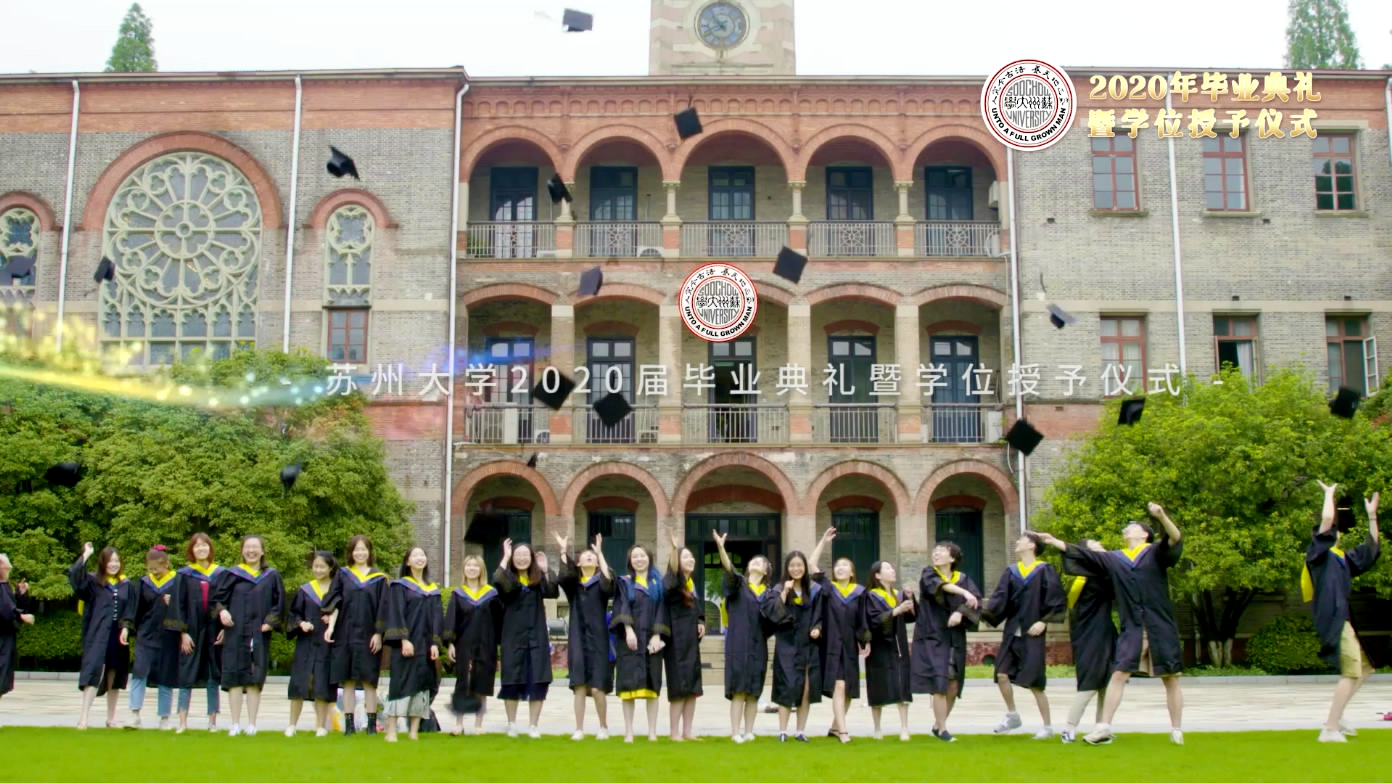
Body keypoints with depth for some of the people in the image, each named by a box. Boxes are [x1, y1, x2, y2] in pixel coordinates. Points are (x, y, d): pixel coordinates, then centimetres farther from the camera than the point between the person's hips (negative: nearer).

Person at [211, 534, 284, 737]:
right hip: (235, 633, 0)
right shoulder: (231, 574, 7)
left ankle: (251, 724, 4)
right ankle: (235, 724, 4)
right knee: (235, 677, -1)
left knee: (254, 680, 0)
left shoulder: (272, 577, 9)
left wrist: (270, 622, -5)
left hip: (259, 635, 0)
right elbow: (216, 598, 4)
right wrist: (222, 611, -15)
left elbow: (279, 603, 8)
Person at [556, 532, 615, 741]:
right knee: (579, 686, -1)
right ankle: (579, 729, 4)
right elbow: (563, 576, -12)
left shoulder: (601, 582, 5)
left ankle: (604, 727, 9)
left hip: (597, 638, -2)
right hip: (578, 638, 2)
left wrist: (600, 553, -18)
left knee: (597, 687, -6)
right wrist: (564, 550, -13)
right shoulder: (573, 583, 10)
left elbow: (609, 580, -19)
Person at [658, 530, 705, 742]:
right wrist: (674, 549, -50)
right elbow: (673, 574, -34)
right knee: (679, 687, -7)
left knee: (692, 686, 7)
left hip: (691, 641, 8)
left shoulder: (693, 584, 14)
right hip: (677, 640, -8)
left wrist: (701, 623, 3)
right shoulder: (671, 582, -10)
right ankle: (675, 732, -1)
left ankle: (688, 731, 12)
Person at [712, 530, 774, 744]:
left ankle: (748, 732, 9)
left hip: (758, 645, 3)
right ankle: (735, 733, -4)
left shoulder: (770, 594, 15)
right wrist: (721, 548, -33)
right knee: (738, 690, -7)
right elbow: (728, 569, -16)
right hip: (738, 643, -3)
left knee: (753, 691, 3)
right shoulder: (738, 584, 6)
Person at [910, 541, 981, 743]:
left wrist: (960, 612, -25)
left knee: (953, 686, 4)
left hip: (955, 639, 3)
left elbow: (975, 599, -7)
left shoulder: (963, 579, 8)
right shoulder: (929, 574, 0)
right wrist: (963, 592, -36)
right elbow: (938, 585, -23)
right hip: (932, 637, -3)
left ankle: (938, 725, 23)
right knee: (940, 684, -12)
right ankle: (942, 729, -3)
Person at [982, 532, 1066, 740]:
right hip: (1011, 632, 5)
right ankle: (1012, 715, 19)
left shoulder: (1045, 571, -4)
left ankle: (1048, 727, 10)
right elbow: (1000, 598, 1)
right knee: (1002, 675, -3)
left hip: (1032, 634, -5)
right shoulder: (1011, 572, 10)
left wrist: (1044, 621, -15)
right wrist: (985, 610, -15)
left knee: (1034, 683, -4)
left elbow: (1058, 602, -6)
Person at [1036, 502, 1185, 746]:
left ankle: (1176, 731, 12)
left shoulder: (1156, 552, 1)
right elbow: (1081, 553, 18)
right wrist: (1054, 541, 17)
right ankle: (1104, 728, 0)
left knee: (1170, 680, 3)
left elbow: (1175, 540, -18)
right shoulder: (1114, 559, 13)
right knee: (1118, 675, -2)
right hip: (1131, 629, 3)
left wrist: (1162, 517, -36)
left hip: (1161, 628, -3)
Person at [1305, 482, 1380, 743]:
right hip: (1332, 619, -10)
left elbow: (1372, 550, 28)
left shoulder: (1342, 558, 19)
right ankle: (1330, 730, -15)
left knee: (1363, 668, 18)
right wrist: (1329, 493, -5)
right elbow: (1327, 520, -20)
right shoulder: (1319, 553, -6)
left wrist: (1372, 515, 26)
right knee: (1351, 673, -14)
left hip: (1343, 619, 10)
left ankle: (1335, 719, 21)